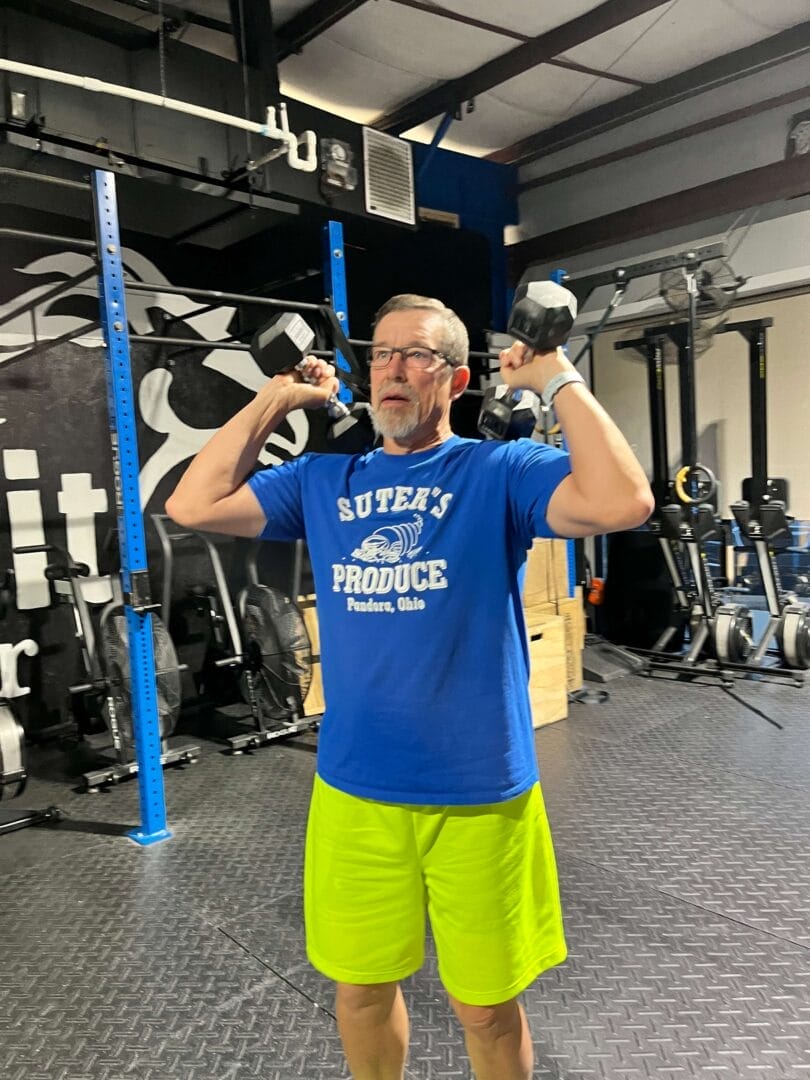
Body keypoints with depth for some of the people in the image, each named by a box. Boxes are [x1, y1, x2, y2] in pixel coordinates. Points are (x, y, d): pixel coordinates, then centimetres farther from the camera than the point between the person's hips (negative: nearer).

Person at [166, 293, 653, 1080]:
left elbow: (622, 503, -21)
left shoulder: (500, 470, -6)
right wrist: (276, 398, 6)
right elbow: (193, 506, 3)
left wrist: (559, 380, -13)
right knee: (361, 987, 22)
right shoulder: (323, 479, 6)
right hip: (353, 789, 4)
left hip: (478, 791, -3)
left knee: (486, 1005, 16)